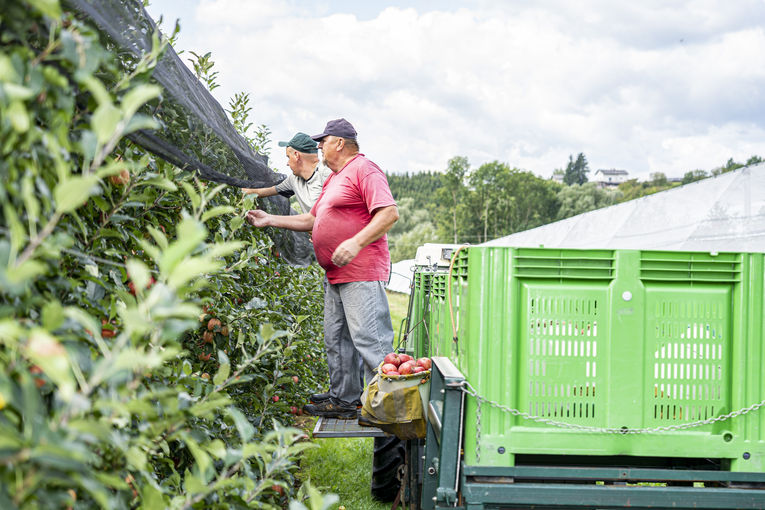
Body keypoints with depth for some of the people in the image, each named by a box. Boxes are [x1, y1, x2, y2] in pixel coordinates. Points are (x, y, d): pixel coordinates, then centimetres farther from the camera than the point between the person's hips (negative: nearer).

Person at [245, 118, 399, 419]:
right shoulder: (334, 179, 24)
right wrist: (269, 220, 26)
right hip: (335, 277, 11)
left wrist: (356, 242, -26)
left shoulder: (364, 170, -8)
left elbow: (389, 213, -18)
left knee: (368, 338, -13)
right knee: (336, 340, 12)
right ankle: (343, 400, 19)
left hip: (362, 274, -11)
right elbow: (312, 220, 31)